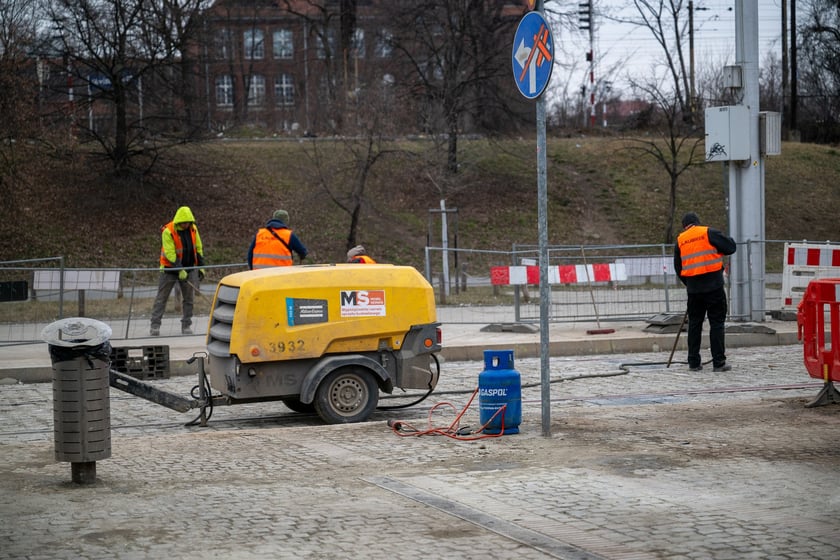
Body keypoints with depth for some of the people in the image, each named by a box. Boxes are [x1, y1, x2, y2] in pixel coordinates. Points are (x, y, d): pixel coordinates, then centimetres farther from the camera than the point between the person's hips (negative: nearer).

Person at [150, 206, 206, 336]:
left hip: (189, 268, 4)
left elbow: (199, 248, 8)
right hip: (170, 268, -4)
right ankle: (155, 326, 1)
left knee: (189, 298, 5)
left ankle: (186, 326, 13)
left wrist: (201, 266, 7)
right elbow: (170, 253, -23)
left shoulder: (193, 229, -2)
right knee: (161, 297, -1)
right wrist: (180, 270, -26)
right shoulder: (168, 231, -19)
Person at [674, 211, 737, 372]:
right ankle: (719, 362, -1)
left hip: (693, 288, 3)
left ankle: (694, 362, 13)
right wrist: (717, 250, 16)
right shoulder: (709, 232, -3)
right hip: (713, 286, -3)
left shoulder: (680, 240, 9)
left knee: (694, 324, 12)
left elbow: (678, 268, 15)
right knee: (717, 323, 1)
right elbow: (731, 247, -4)